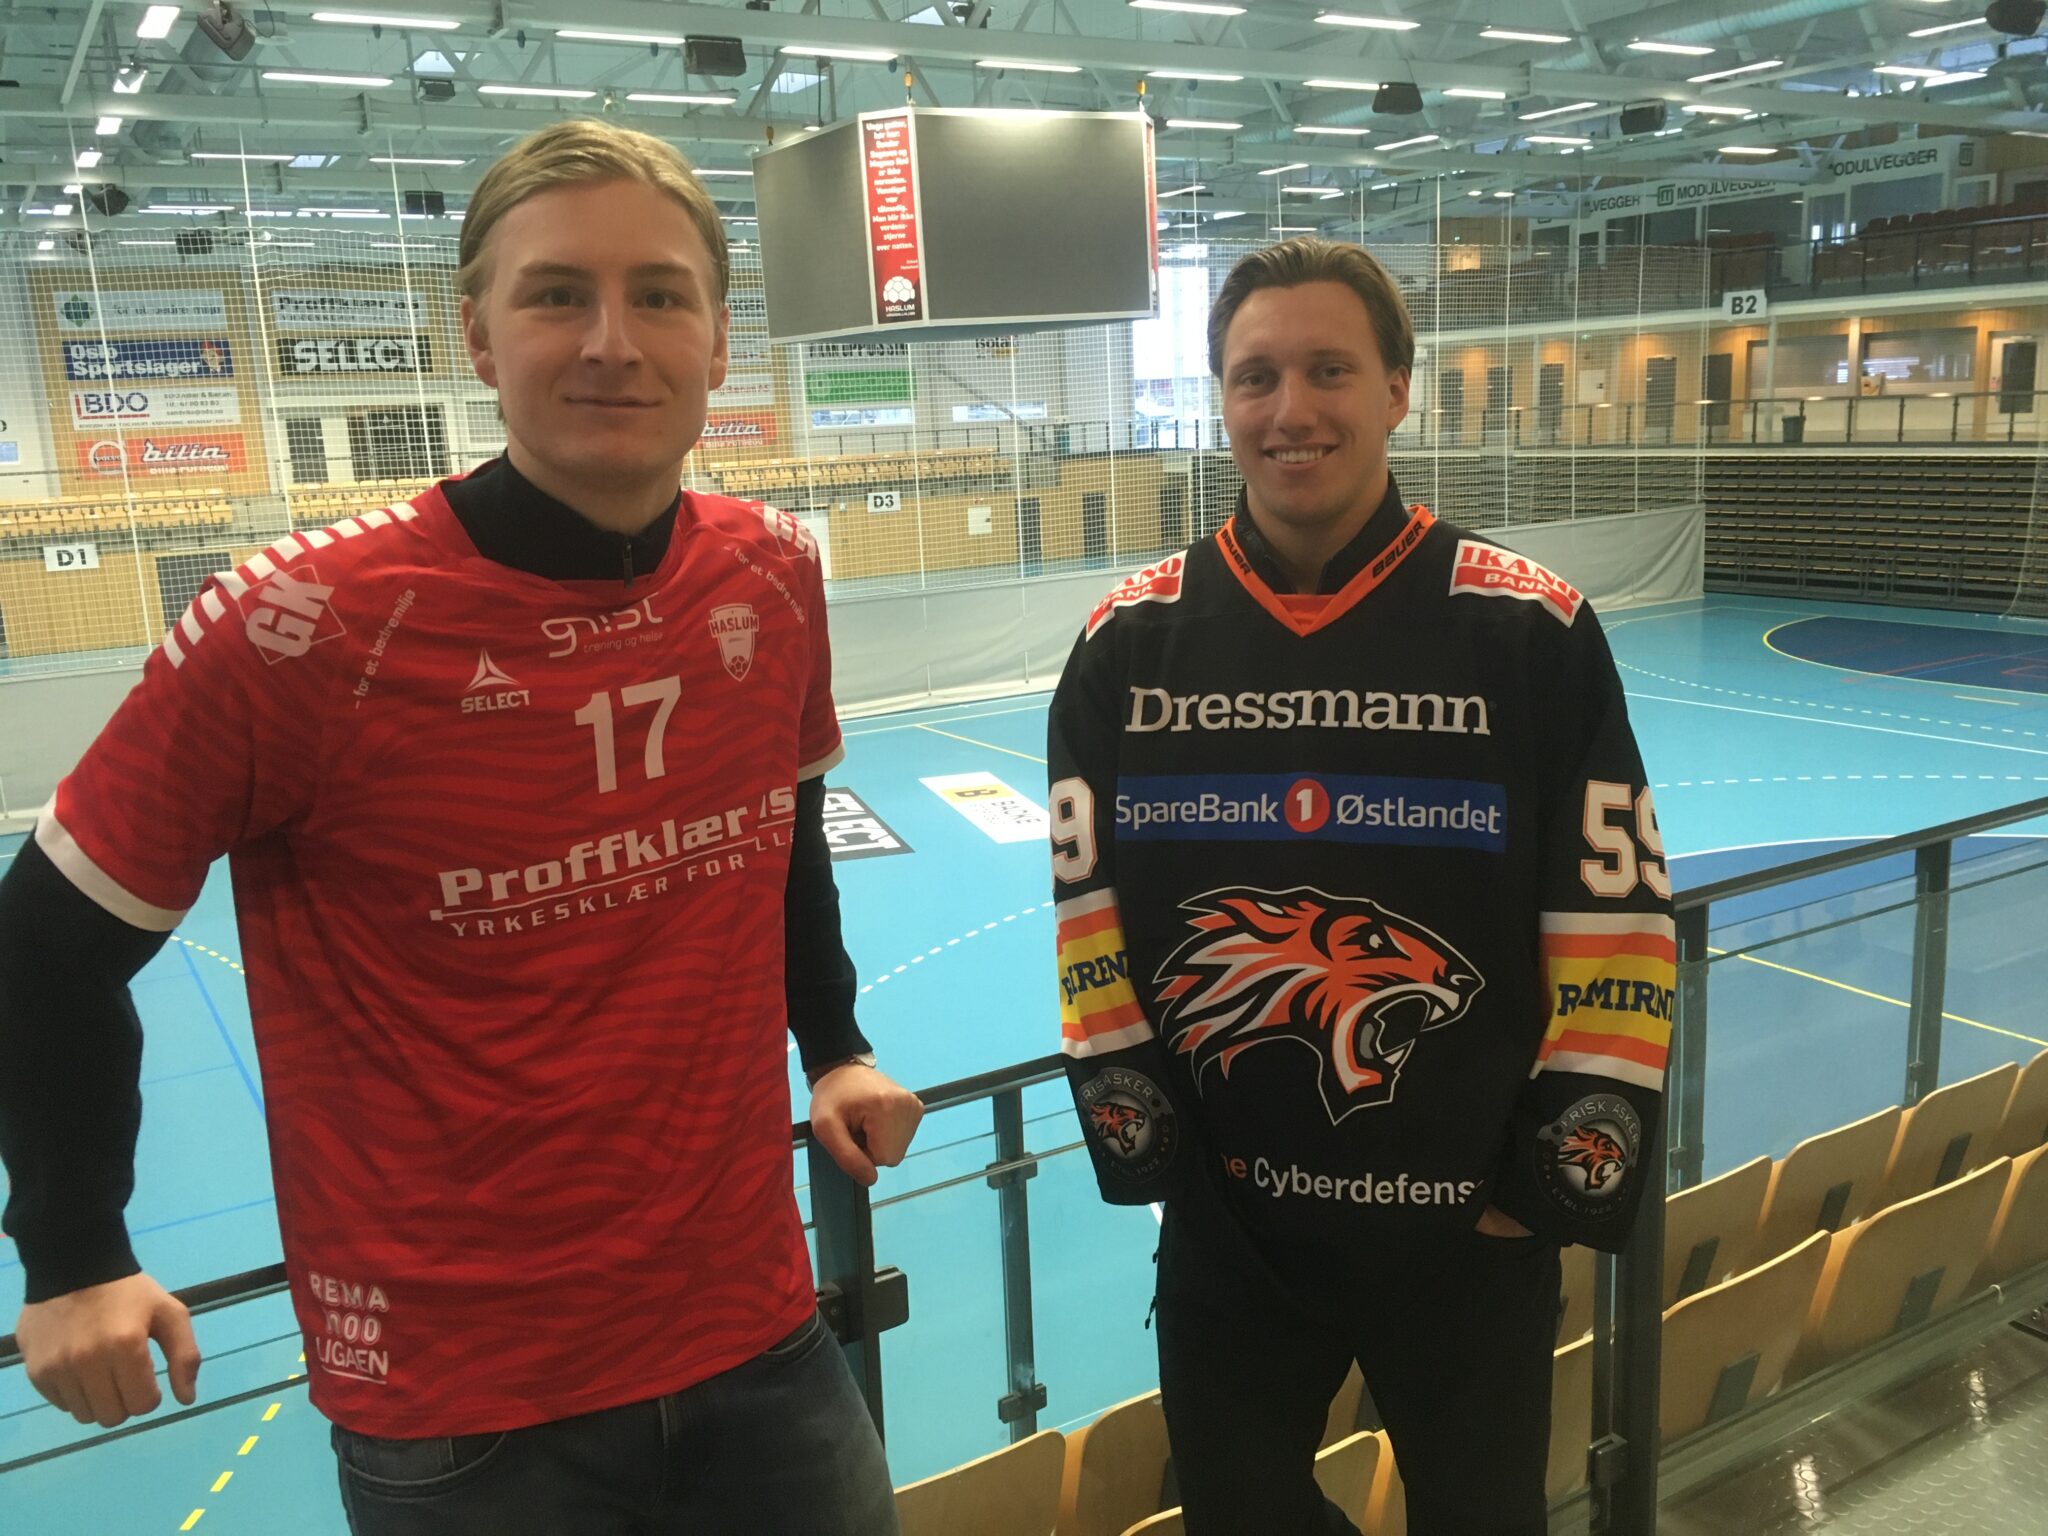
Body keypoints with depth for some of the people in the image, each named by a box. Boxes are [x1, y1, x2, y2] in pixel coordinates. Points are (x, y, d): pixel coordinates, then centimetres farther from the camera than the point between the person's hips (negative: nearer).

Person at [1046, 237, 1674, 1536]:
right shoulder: (1130, 638, -4)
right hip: (1222, 1230, 2)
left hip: (1469, 1231, -1)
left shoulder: (1534, 631, -10)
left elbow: (1618, 923, -7)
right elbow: (1087, 908, 1)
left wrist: (1568, 1181, -7)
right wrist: (1137, 1136, -2)